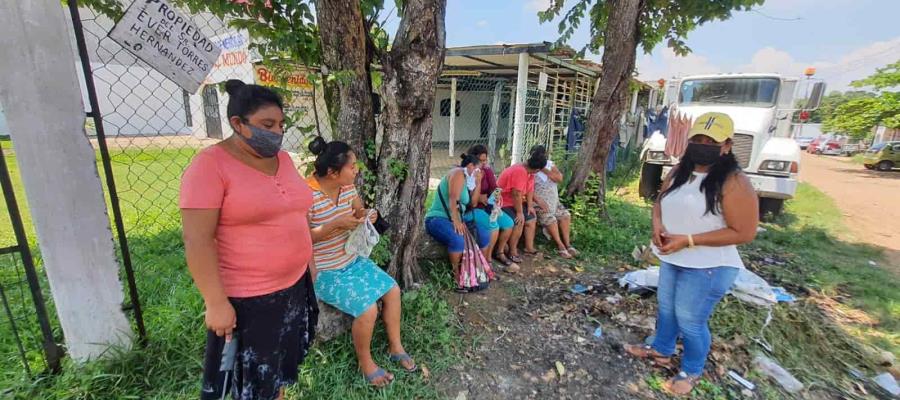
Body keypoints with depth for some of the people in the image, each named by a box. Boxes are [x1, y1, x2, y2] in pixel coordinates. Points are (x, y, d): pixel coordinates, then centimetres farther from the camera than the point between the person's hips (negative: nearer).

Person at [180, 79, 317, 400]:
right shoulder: (210, 165, -16)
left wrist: (309, 261, 14)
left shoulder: (282, 158, 4)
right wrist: (216, 302, -18)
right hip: (247, 298, -6)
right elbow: (197, 240, -18)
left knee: (282, 364, 24)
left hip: (294, 285, 6)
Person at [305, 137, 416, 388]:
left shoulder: (347, 186, -3)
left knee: (393, 290, 2)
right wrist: (336, 224, -32)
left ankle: (395, 347, 23)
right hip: (324, 272, -8)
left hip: (352, 260, 8)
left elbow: (358, 210, 13)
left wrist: (366, 215, -11)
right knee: (368, 309, -21)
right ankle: (365, 362, 10)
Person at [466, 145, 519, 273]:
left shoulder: (487, 170, 6)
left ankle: (499, 253, 14)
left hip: (486, 206, 7)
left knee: (509, 223, -7)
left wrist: (496, 196, -21)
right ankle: (486, 261, -12)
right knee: (493, 226, -28)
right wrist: (478, 197, -28)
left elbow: (493, 188, 1)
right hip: (471, 208, -7)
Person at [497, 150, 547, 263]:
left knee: (531, 219, 8)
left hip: (516, 201, 10)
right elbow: (517, 194, -30)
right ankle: (512, 251, -7)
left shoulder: (529, 171, -1)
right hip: (504, 202, -10)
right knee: (519, 222, -23)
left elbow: (530, 189, 6)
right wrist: (519, 212, -23)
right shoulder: (519, 171, -31)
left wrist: (530, 206, 0)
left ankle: (529, 248, 17)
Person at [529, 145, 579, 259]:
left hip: (553, 201, 6)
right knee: (550, 218, -23)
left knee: (565, 215, -8)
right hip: (538, 202, -6)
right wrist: (539, 201, -26)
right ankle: (560, 245, -6)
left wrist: (545, 170, -15)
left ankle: (567, 243, 2)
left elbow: (559, 178, -5)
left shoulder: (549, 164, 7)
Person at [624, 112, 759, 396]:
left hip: (708, 267, -7)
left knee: (690, 320, 6)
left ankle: (692, 371, 32)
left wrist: (687, 240, -25)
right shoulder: (679, 172, 3)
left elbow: (744, 232, -21)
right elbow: (661, 202, 13)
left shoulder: (734, 183, -19)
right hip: (671, 259, 7)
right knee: (666, 308, 22)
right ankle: (661, 351, 45)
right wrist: (657, 223, -10)